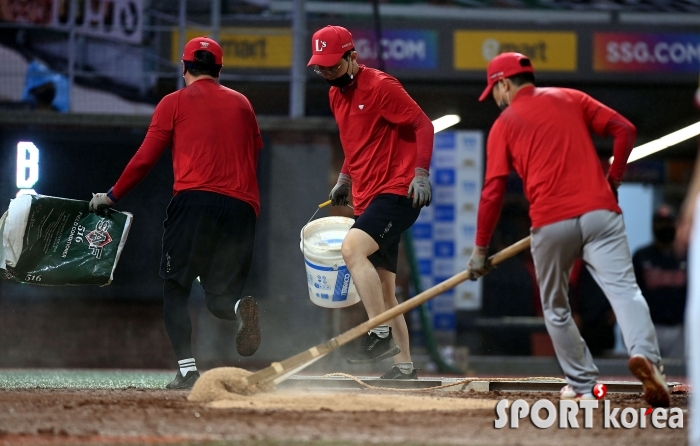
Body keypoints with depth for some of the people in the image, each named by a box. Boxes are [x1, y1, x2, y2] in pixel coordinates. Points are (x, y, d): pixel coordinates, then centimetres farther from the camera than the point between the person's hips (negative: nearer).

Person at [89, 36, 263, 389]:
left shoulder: (175, 102, 10)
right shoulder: (241, 104, 22)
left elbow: (145, 158, 6)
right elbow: (254, 154, 19)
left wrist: (112, 196, 16)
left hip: (194, 199, -4)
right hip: (241, 207, 4)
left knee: (176, 289, 4)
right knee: (220, 296, 12)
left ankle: (187, 369, -14)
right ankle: (240, 307, -25)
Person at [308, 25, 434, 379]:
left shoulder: (380, 86, -11)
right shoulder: (336, 94, 15)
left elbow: (423, 125, -13)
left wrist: (421, 173, -23)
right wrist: (345, 178, 17)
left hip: (397, 193, -9)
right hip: (366, 199, 9)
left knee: (352, 248, -28)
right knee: (382, 291, 8)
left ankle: (381, 335, -24)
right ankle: (404, 366, 13)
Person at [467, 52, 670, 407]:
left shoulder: (504, 124, 11)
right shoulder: (571, 99, 18)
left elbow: (493, 191, 4)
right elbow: (624, 130, 8)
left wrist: (480, 249, 9)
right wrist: (612, 181, 17)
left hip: (550, 223, -1)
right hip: (600, 211, 1)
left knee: (556, 308, 17)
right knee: (624, 289, -11)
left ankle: (583, 386, 15)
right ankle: (644, 353, -38)